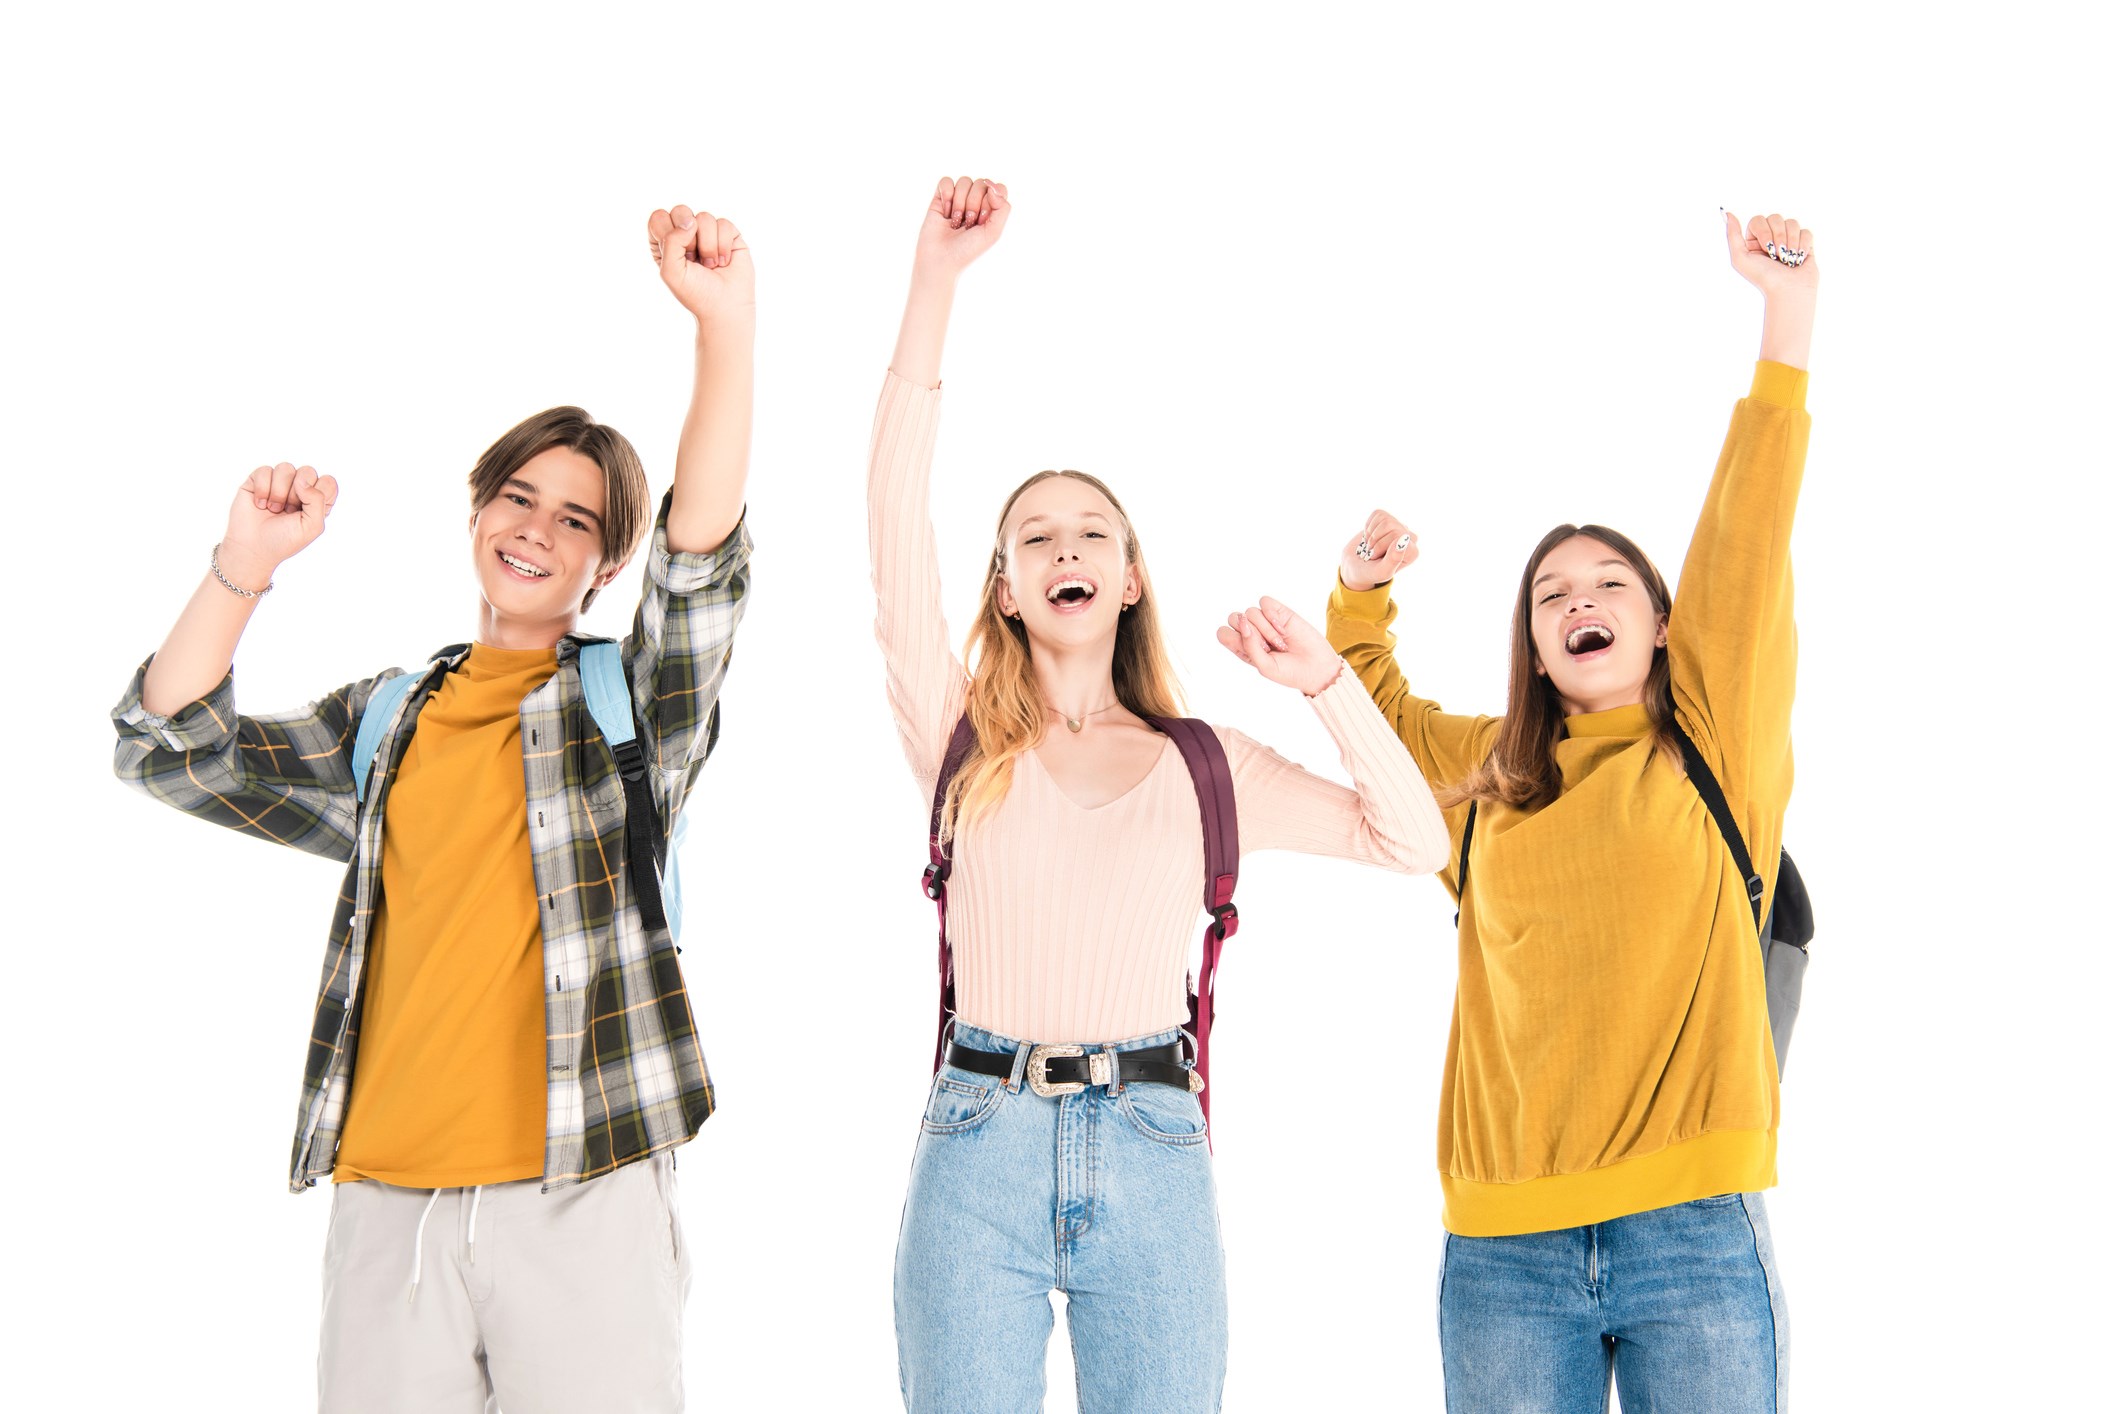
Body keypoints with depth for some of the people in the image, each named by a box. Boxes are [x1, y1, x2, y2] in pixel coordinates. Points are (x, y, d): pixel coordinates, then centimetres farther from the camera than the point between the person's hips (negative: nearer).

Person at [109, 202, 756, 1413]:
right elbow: (172, 748, 13)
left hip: (578, 1195, -3)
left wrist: (728, 328, -26)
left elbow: (704, 569, -13)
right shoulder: (385, 721, 17)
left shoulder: (629, 705, 5)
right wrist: (248, 565, 1)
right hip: (385, 1200, 3)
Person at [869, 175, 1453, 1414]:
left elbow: (1413, 842, 9)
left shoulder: (1204, 764, 13)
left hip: (1152, 1160, 1)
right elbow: (898, 521, -2)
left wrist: (1324, 678, 0)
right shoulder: (963, 740, 8)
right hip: (980, 1147, -1)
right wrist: (936, 283, -7)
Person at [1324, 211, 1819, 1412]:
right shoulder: (1487, 776, 15)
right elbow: (1372, 708, 33)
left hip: (1695, 1230, -2)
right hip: (1503, 1243, 3)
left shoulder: (1718, 746, 7)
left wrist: (1790, 321, -6)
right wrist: (1362, 594, 15)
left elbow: (1747, 541, -1)